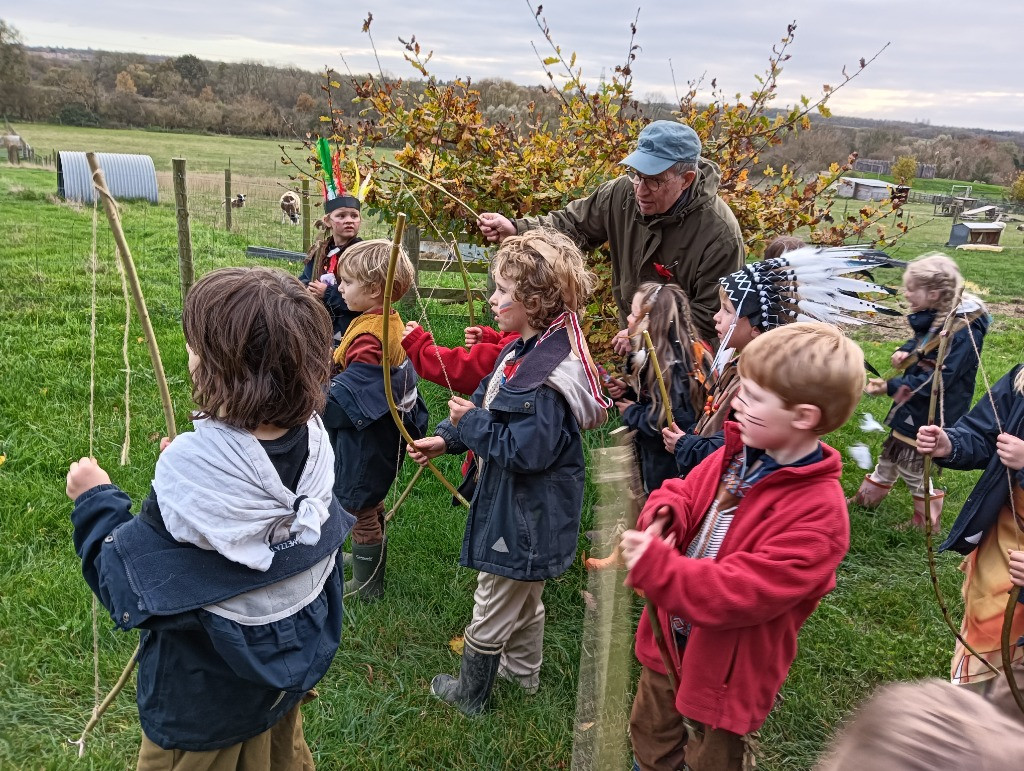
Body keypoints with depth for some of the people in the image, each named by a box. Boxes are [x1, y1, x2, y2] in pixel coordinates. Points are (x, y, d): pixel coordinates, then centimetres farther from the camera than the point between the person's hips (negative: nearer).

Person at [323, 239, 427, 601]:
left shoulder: (369, 337, -28)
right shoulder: (391, 323, 2)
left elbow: (347, 393, -29)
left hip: (364, 439, -10)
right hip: (384, 434, 10)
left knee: (360, 509, 8)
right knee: (371, 504, 27)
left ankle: (367, 583, 23)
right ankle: (369, 559, 46)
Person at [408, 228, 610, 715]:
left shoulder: (548, 378, -31)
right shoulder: (524, 351, 1)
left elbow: (525, 451, -32)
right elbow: (487, 401, 12)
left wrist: (471, 421, -21)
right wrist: (447, 438, 3)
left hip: (524, 516, -10)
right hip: (522, 509, 10)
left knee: (491, 611, 11)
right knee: (524, 596, 29)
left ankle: (470, 693, 33)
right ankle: (524, 671, 51)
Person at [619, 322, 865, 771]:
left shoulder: (818, 514, -29)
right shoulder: (736, 453, -8)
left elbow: (744, 592, -34)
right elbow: (685, 494, 5)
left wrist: (656, 567, -41)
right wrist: (664, 514, -20)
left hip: (726, 671, -6)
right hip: (670, 643, 7)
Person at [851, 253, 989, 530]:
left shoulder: (964, 330, -28)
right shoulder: (933, 318, -2)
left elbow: (936, 380, -30)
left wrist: (891, 387, -27)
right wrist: (905, 351, -5)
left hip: (932, 414, -8)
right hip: (912, 406, 9)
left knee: (912, 465, 6)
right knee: (892, 452, 23)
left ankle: (926, 522, 26)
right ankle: (867, 497, 41)